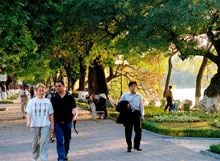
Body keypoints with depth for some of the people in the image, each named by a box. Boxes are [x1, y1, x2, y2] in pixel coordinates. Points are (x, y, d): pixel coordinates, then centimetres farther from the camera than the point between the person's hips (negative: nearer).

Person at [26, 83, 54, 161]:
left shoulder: (47, 101, 9)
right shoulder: (32, 101, 8)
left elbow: (51, 114, 10)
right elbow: (29, 113, 1)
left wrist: (52, 125, 6)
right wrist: (28, 122, -16)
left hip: (45, 125, -1)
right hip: (34, 125, 1)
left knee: (44, 142, -10)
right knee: (35, 142, 6)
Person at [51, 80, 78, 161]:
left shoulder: (70, 97, -1)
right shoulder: (53, 98, 1)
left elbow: (74, 108, -6)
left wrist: (75, 115, -28)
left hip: (68, 122, 1)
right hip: (57, 122, -1)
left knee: (67, 139, 14)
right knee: (59, 141, -6)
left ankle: (66, 154, 36)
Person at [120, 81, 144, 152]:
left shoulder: (139, 96, 13)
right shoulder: (124, 95, 8)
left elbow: (141, 107, 16)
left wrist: (142, 116, 8)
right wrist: (125, 106, -7)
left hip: (136, 113, 1)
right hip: (128, 114, -1)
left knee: (138, 130, -4)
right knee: (128, 131, 1)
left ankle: (136, 145, 9)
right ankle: (129, 147, 11)